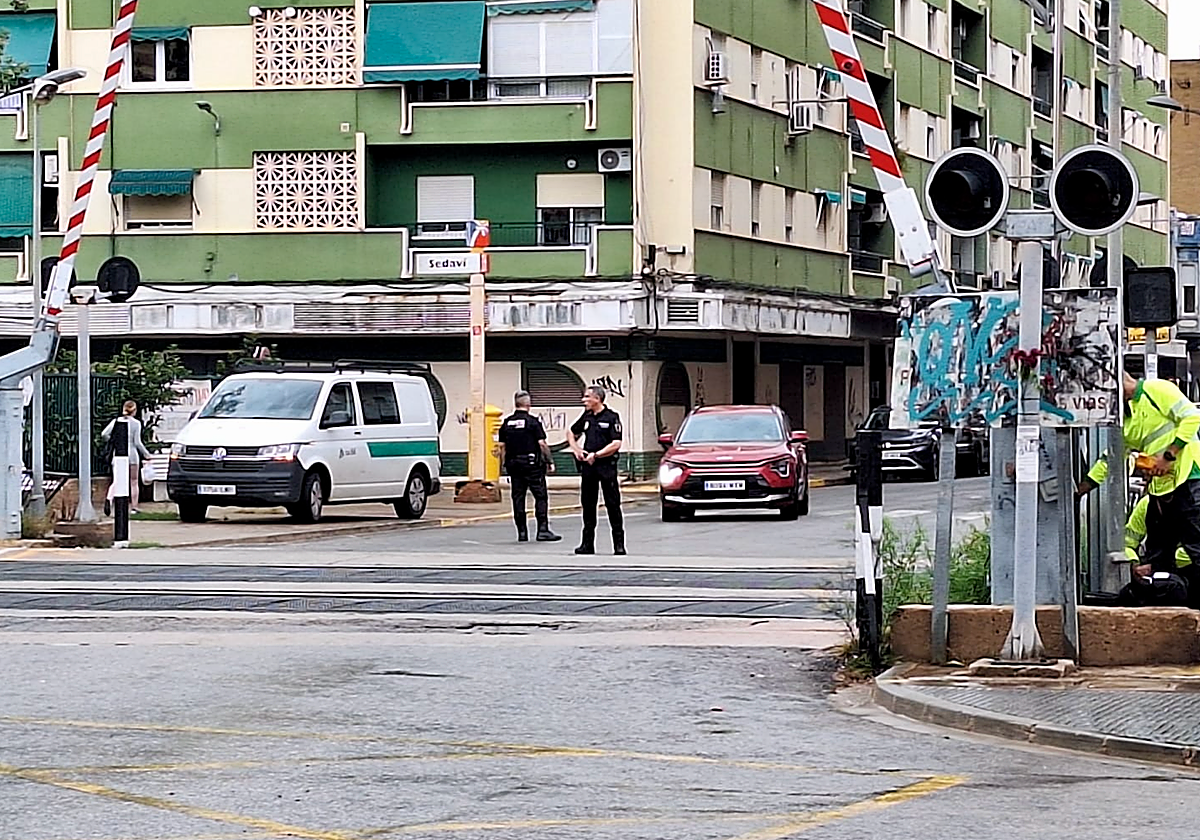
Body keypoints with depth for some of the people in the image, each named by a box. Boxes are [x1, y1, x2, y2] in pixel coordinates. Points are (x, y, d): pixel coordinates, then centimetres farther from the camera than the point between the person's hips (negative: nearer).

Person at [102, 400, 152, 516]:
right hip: (132, 454, -3)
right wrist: (146, 454, 3)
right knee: (134, 482, 10)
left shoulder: (116, 421, 3)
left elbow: (105, 434, -6)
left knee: (116, 481, 3)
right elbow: (137, 442, -8)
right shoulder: (136, 423, -6)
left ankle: (109, 498, -25)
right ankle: (133, 507, 13)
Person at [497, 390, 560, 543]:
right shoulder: (533, 422, -7)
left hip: (513, 464, 5)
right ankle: (543, 530, -8)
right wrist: (550, 461, -2)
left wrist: (503, 464, 17)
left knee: (518, 498, 7)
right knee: (541, 497, -2)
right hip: (532, 463, -5)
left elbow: (502, 446, 9)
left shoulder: (506, 423, 8)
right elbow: (542, 443, -10)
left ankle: (522, 532, 7)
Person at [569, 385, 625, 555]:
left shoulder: (611, 417, -7)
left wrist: (596, 455, -13)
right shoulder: (586, 416, 11)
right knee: (587, 505, 8)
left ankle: (619, 544, 0)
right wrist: (576, 450, 9)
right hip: (588, 466, 6)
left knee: (613, 505, -3)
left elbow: (616, 444, -13)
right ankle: (587, 543, 13)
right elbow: (572, 434, 27)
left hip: (606, 466, -6)